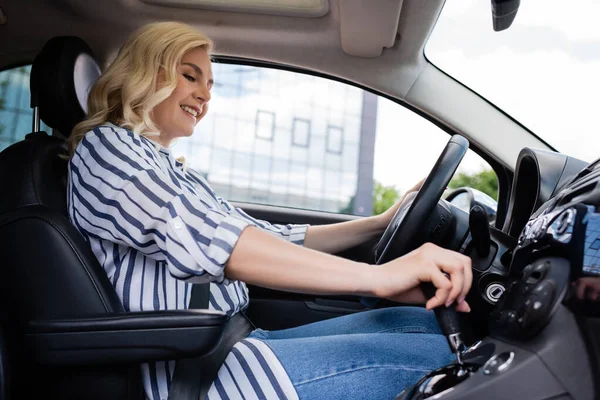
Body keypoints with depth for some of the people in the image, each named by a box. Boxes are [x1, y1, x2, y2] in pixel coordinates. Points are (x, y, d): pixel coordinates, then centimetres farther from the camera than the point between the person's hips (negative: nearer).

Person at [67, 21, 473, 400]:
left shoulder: (177, 176, 21)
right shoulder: (105, 147, -6)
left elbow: (272, 240, 18)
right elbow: (205, 240, -24)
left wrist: (382, 222, 11)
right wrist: (378, 276, -29)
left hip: (233, 342, 9)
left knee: (422, 323, -1)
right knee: (436, 354, -15)